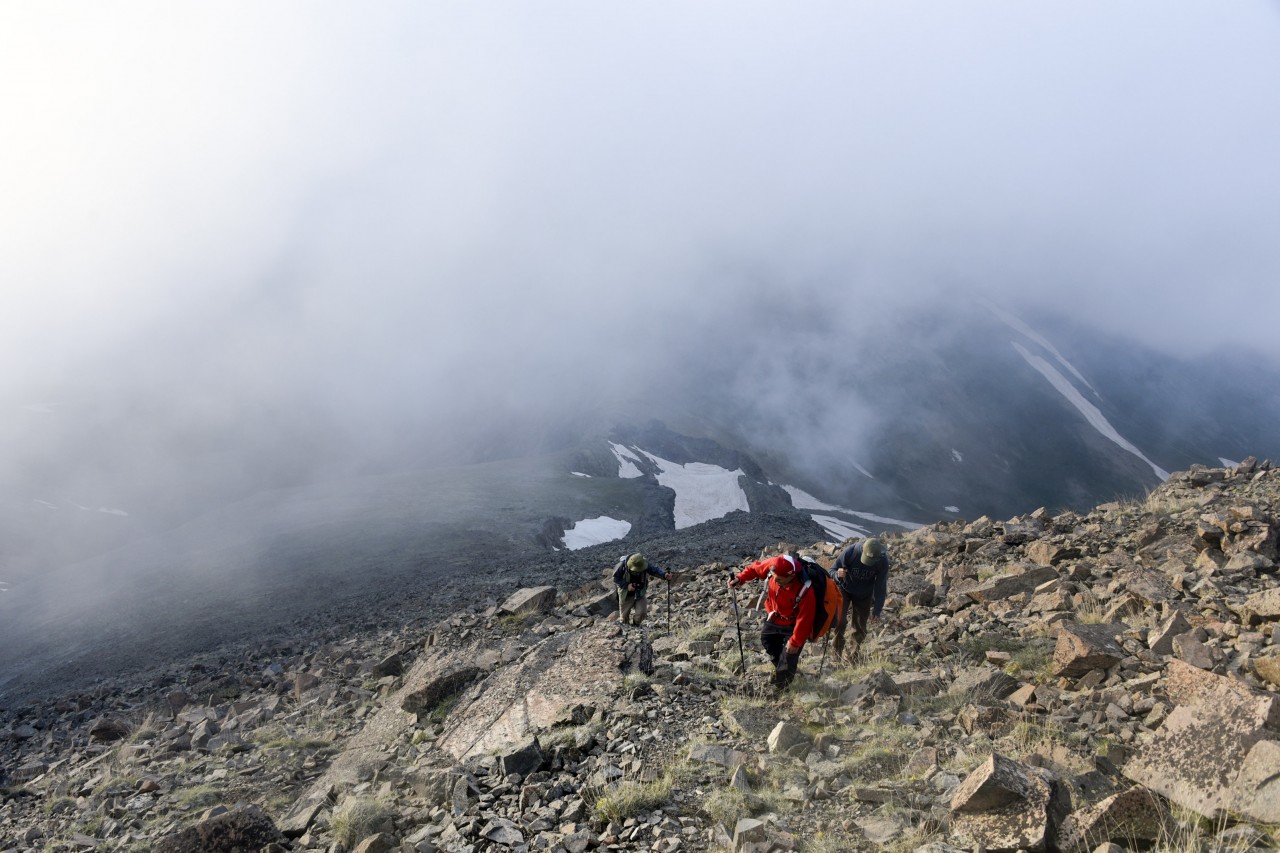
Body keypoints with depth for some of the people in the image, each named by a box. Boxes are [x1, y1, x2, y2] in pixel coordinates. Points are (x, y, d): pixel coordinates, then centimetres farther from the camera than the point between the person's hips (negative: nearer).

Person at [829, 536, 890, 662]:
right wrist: (838, 574, -44)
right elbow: (832, 571, -20)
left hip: (864, 595, 1)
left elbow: (880, 586, -15)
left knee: (860, 626, 4)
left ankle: (854, 655, 24)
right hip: (845, 590, -1)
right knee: (840, 621, -13)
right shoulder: (849, 552, -32)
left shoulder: (882, 561, -26)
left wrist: (877, 610, -16)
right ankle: (837, 655, 2)